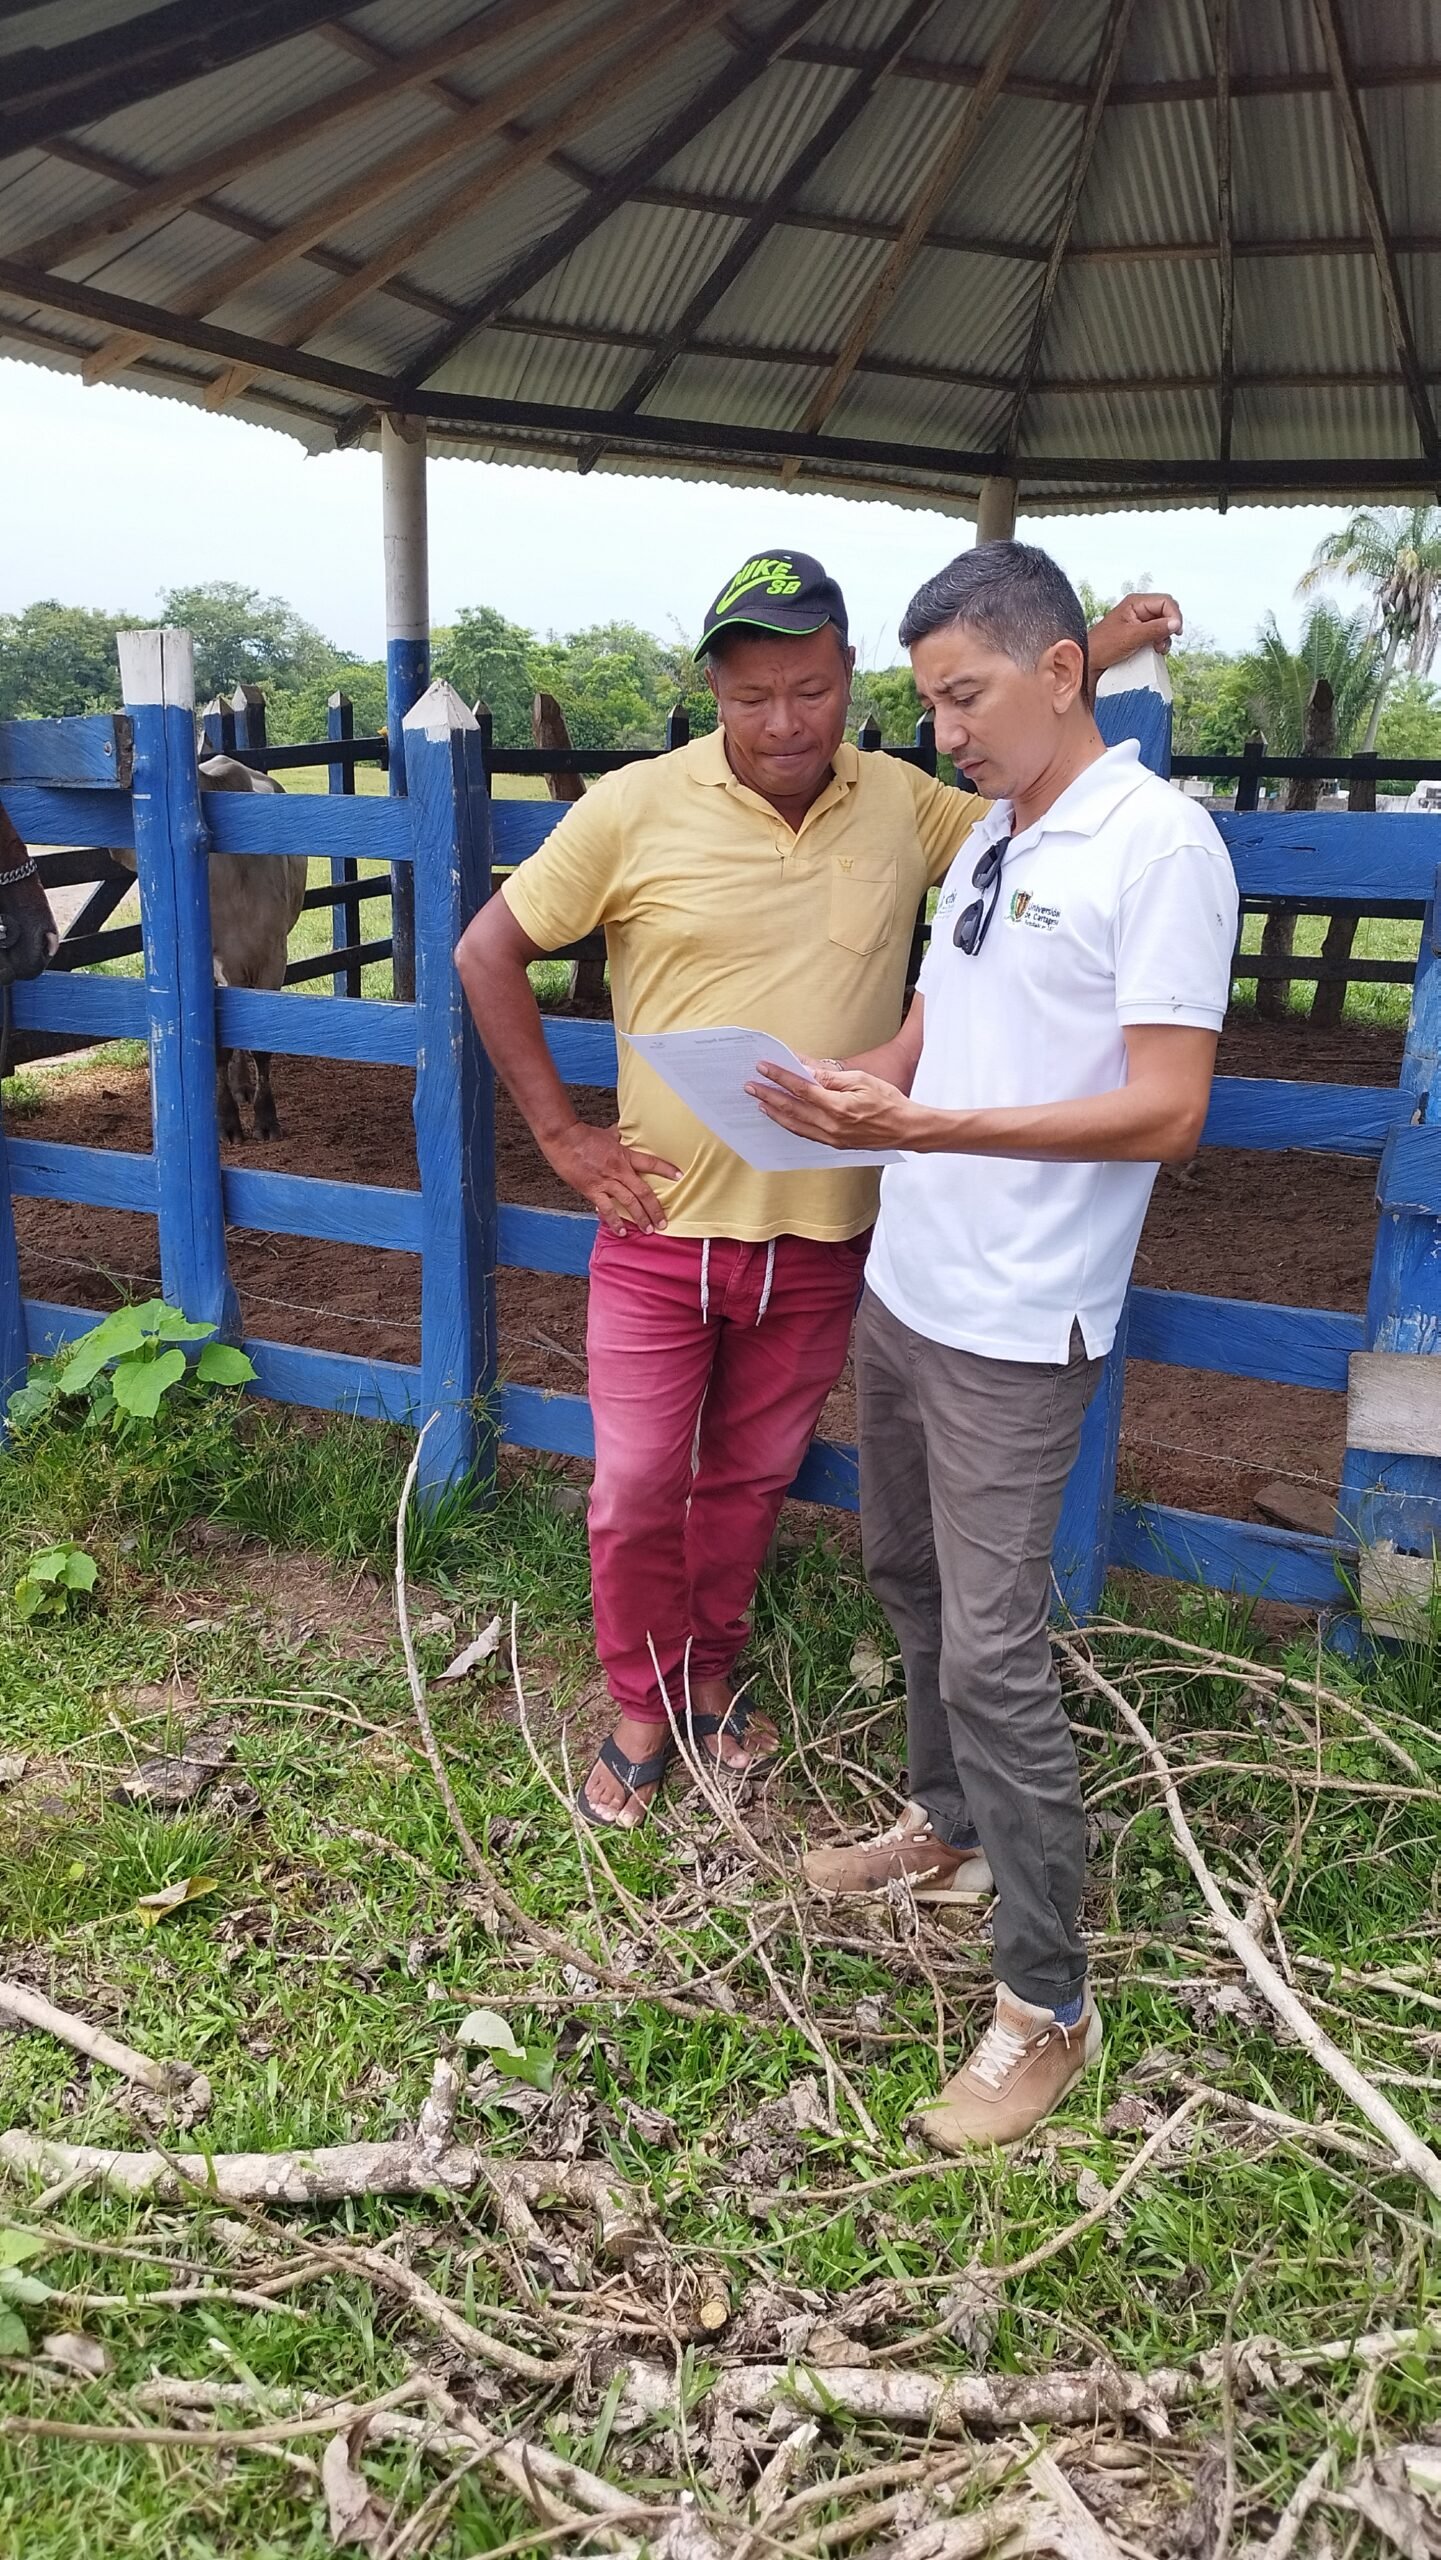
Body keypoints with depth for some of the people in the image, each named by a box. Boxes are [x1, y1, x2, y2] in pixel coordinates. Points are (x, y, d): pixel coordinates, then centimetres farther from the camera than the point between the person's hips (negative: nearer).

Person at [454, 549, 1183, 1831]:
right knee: (636, 1494, 8)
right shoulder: (636, 808, -10)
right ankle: (644, 1710, 33)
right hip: (663, 1228, -2)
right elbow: (488, 952, -3)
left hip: (820, 1242, 3)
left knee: (751, 1480, 19)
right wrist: (560, 1130, -6)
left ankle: (713, 1674, 43)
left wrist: (1093, 661, 0)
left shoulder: (900, 803, 0)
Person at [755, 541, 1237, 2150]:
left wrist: (922, 1127, -28)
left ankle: (1048, 2007, 11)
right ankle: (947, 1822, 44)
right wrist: (851, 1091, -3)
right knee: (909, 1575, 21)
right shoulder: (987, 836, 11)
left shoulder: (1158, 844, -14)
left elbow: (1164, 1112, -20)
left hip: (1012, 1328, -8)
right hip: (899, 1284, 9)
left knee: (992, 1653, -5)